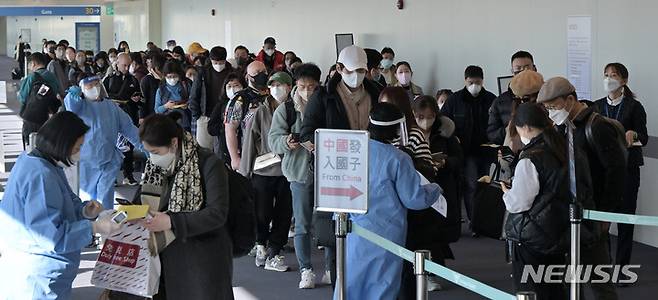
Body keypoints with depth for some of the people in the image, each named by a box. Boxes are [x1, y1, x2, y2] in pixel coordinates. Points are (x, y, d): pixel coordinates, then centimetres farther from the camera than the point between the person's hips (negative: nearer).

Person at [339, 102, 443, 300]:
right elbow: (414, 198, -9)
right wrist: (434, 190, 10)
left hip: (354, 234, 4)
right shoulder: (398, 159, -13)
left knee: (350, 283, 11)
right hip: (386, 235, -3)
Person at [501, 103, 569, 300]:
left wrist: (506, 192, 0)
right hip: (558, 235, 8)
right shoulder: (563, 151, 4)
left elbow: (518, 203, -20)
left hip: (531, 239, -8)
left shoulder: (529, 159, -20)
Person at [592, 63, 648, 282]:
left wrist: (633, 134, -28)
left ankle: (621, 266, 8)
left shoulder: (634, 106, -2)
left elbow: (644, 138, -7)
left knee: (625, 216, 1)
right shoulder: (598, 106, 9)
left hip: (626, 167, -3)